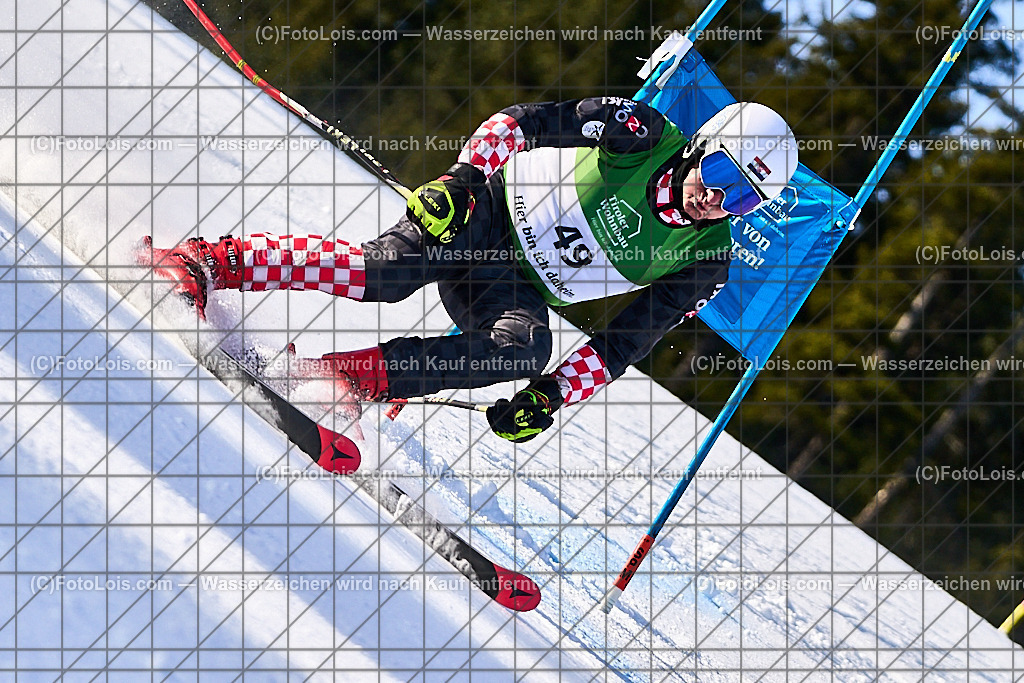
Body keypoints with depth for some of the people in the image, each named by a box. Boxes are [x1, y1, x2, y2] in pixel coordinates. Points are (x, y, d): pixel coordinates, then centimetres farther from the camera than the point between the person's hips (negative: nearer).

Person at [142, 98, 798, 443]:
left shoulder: (704, 266, -4)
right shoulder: (642, 133, -12)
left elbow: (621, 346, -3)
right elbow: (523, 120, -10)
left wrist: (551, 398, -14)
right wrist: (463, 176, -24)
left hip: (516, 291, 3)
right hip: (484, 208, -2)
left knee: (526, 348, -31)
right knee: (388, 269, -30)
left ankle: (352, 377, -31)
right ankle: (210, 263, -23)